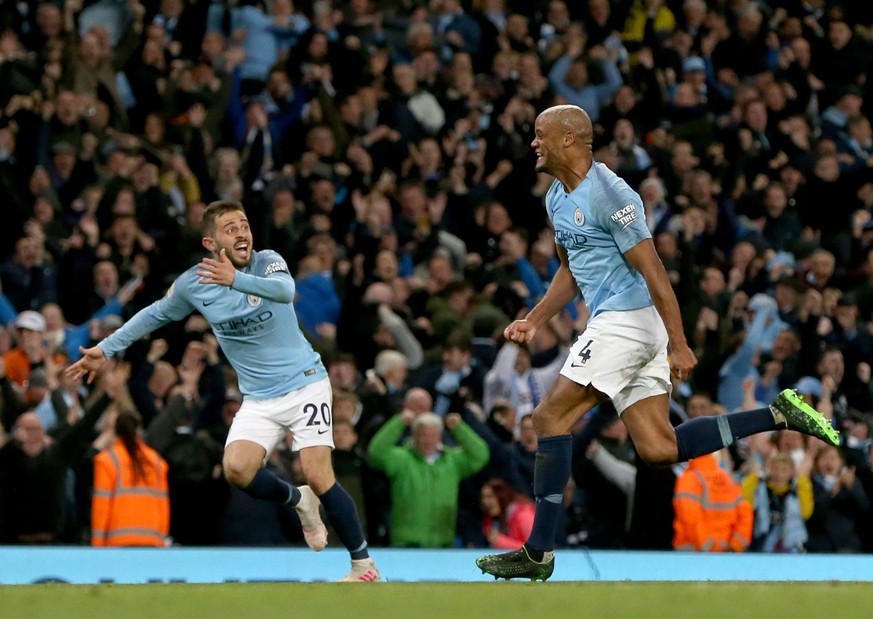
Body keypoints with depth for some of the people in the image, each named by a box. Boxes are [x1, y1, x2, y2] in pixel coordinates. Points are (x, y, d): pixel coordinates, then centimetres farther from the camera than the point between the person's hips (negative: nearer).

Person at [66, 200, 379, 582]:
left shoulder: (267, 263, -13)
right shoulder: (192, 284, -3)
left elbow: (285, 290, -36)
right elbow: (156, 314, 15)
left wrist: (235, 280, -53)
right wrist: (105, 349, 14)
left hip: (303, 382, -3)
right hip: (259, 398, 3)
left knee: (318, 476, -15)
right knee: (237, 470, -20)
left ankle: (363, 564, 0)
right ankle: (298, 501, 11)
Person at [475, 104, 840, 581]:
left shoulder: (608, 195, -15)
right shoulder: (557, 198, 15)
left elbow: (652, 271, -18)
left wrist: (678, 345, -20)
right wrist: (535, 320, 16)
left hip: (627, 322, -10)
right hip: (614, 325, 10)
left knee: (550, 418, -10)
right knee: (659, 449, 3)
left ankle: (538, 554, -8)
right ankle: (779, 415, 9)